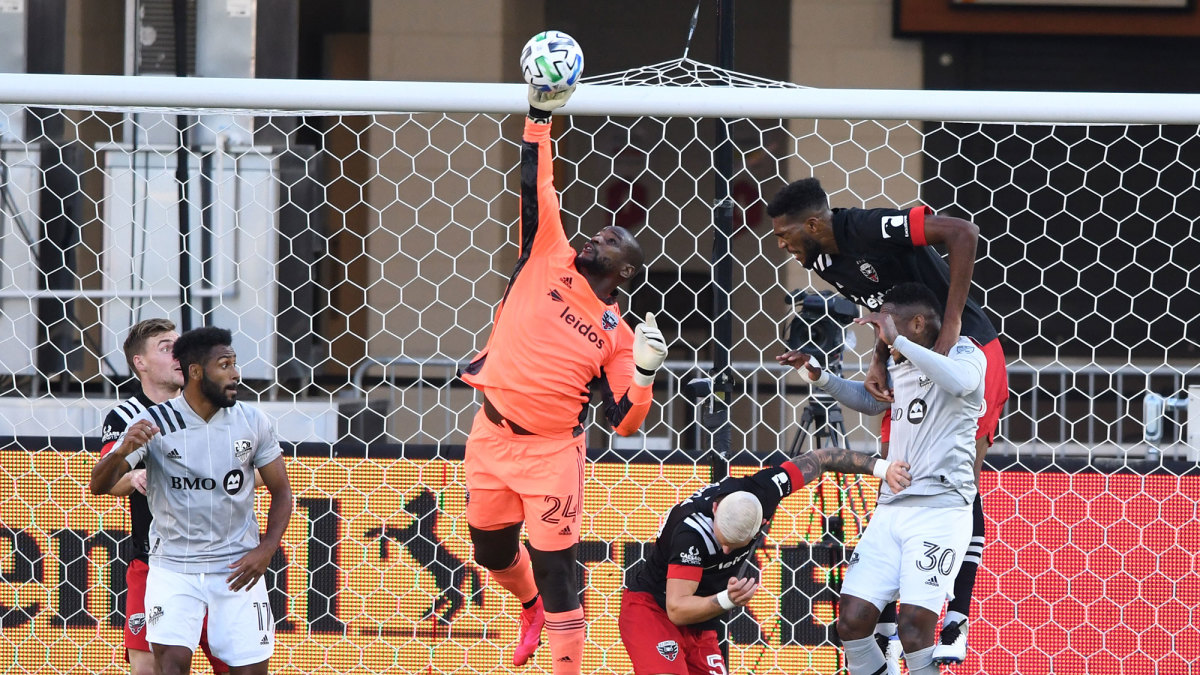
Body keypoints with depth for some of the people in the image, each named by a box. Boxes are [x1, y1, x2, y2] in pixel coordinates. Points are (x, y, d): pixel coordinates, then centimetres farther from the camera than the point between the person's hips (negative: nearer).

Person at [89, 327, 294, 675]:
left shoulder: (252, 422, 0)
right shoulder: (154, 424, -9)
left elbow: (281, 492, 8)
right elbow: (99, 486, -13)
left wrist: (265, 550, -8)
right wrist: (121, 452, -35)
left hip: (238, 568, 2)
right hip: (173, 565, -2)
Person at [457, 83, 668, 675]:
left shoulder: (617, 334, 0)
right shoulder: (549, 259, 5)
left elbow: (625, 422, -3)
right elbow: (536, 189, -1)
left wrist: (644, 372, -19)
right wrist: (540, 116, -9)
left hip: (550, 451, -3)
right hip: (491, 437, 3)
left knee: (555, 570, -5)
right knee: (492, 551, 18)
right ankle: (531, 605, 50)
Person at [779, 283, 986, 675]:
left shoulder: (964, 353, -4)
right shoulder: (901, 368, 18)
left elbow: (960, 381, -30)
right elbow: (867, 399, 39)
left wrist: (897, 340, -24)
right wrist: (818, 376, 24)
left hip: (940, 508, -8)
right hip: (891, 508, 8)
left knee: (914, 624, -18)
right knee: (852, 619, -4)